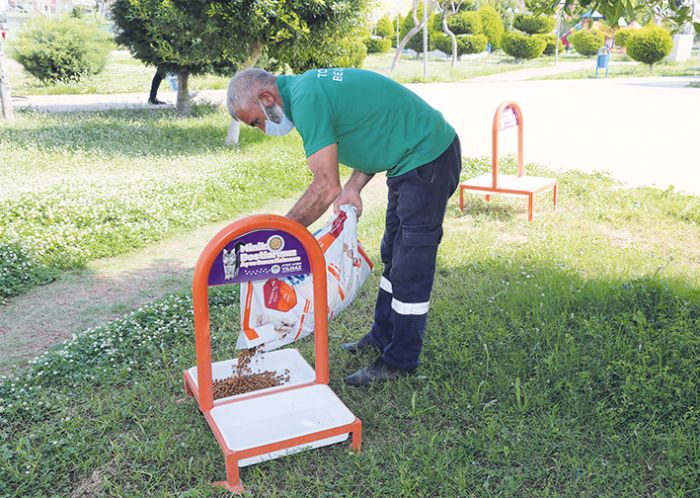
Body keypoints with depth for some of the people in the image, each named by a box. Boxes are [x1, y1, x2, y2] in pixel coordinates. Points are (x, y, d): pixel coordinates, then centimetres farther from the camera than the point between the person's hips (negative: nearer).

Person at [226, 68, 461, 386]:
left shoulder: (308, 101, -22)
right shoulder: (307, 86, 8)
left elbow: (326, 188, -23)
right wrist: (353, 187, -2)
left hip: (428, 160, -11)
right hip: (411, 159, 11)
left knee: (409, 266, -3)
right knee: (393, 254, 19)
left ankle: (400, 361, 9)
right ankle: (383, 336, 33)